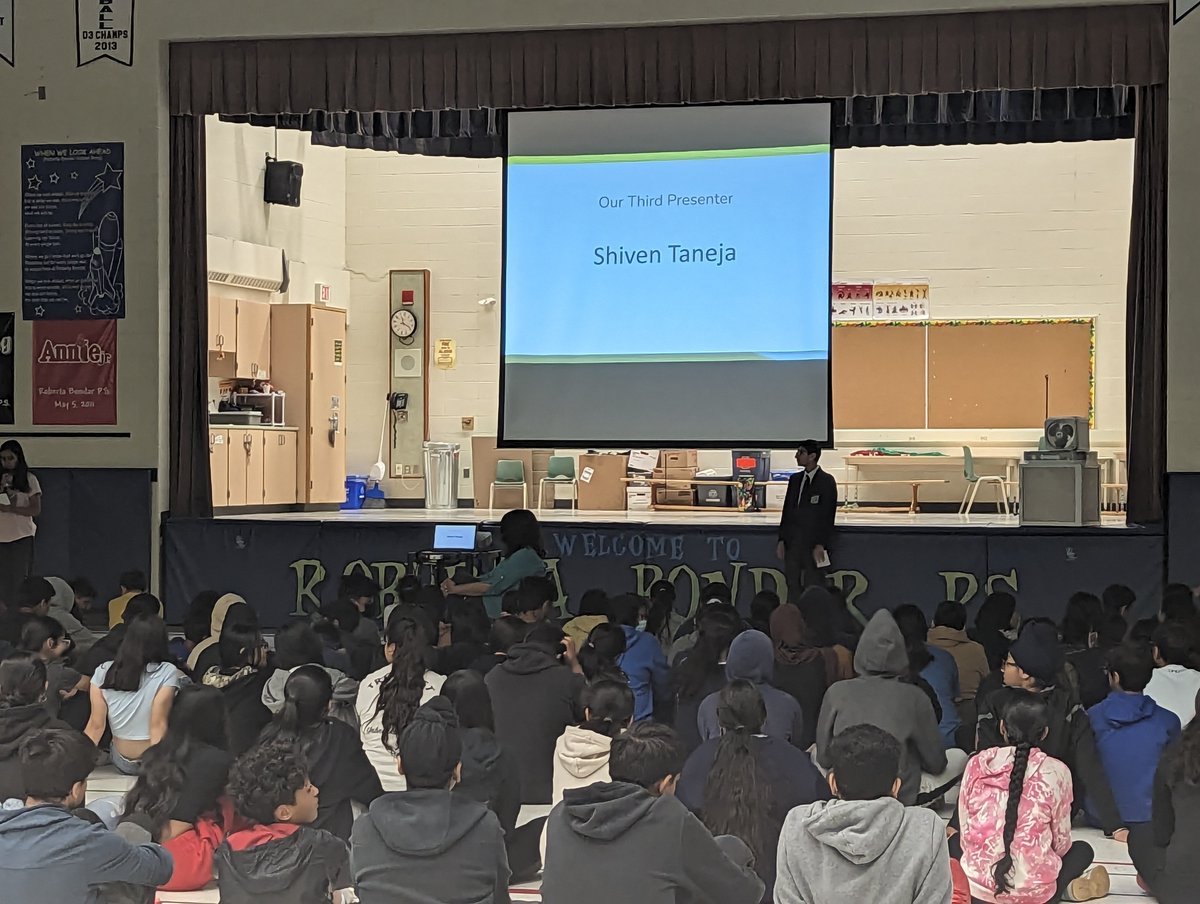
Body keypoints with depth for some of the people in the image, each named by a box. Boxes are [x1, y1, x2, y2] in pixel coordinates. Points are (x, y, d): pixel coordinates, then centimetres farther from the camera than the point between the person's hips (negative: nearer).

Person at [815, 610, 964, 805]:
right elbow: (936, 764, -3)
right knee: (959, 757, 21)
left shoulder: (837, 692, -11)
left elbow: (823, 759, -2)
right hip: (902, 796, 0)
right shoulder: (914, 697, -14)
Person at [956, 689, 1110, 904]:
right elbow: (1061, 843, 3)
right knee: (1083, 850, 30)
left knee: (954, 843, 35)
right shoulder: (1056, 771, -6)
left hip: (977, 886, 1)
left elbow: (965, 833, 5)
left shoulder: (977, 764, -1)